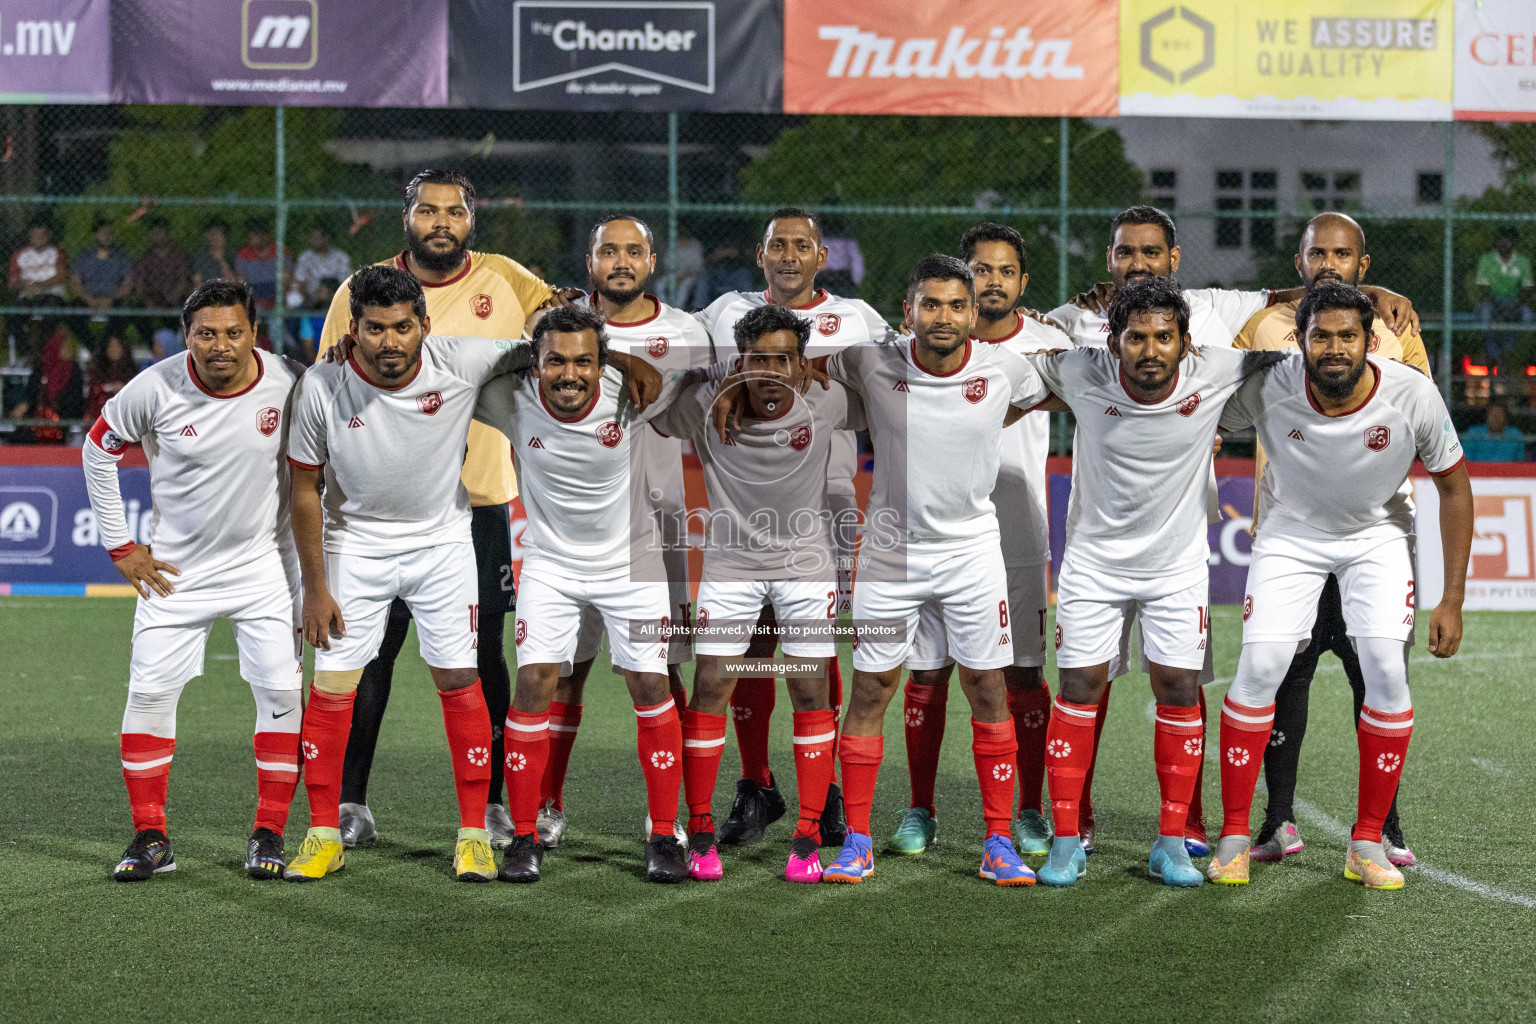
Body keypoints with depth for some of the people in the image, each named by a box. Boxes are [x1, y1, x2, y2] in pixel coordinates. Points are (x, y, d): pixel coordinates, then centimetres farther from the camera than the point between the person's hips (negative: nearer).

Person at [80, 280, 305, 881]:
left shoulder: (288, 385, -13)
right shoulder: (156, 388, -16)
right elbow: (98, 450, 1)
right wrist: (120, 545, 0)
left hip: (262, 565, 0)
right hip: (177, 567, 0)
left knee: (281, 691, -6)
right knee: (149, 692, -4)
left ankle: (269, 833, 7)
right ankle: (150, 838, 8)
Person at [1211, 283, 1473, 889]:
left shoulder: (1412, 395, -25)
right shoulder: (1267, 389, -26)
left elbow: (1454, 487, -10)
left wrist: (1453, 599, -10)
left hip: (1377, 534, 0)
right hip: (1291, 532, 0)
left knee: (1387, 673, -15)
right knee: (1259, 669, -13)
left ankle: (1367, 845, -1)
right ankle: (1234, 837, 1)